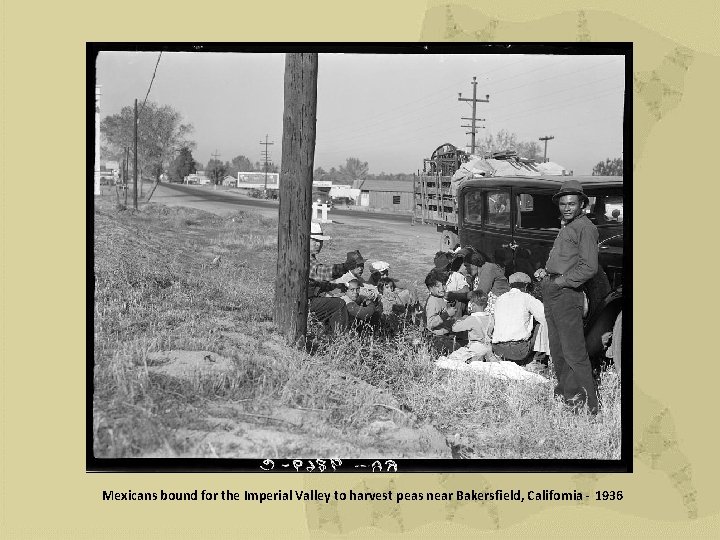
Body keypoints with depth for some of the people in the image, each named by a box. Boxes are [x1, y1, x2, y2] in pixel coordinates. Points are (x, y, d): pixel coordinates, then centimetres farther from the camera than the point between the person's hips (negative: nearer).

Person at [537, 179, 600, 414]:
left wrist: (561, 281, -14)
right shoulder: (566, 226, 21)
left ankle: (588, 406, -6)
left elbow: (589, 268, -17)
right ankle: (566, 395, 23)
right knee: (557, 351, 14)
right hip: (551, 291, 10)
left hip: (567, 293, -10)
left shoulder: (585, 227, -9)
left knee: (574, 353, -10)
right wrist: (547, 271, 16)